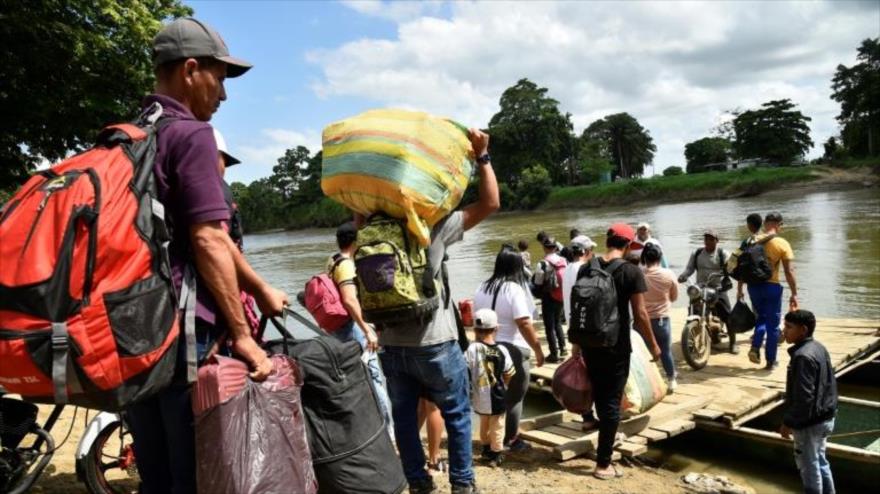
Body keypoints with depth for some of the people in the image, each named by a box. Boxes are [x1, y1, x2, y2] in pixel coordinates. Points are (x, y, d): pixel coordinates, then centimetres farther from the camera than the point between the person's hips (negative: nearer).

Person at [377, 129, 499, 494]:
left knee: (403, 416, 15)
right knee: (456, 414, 14)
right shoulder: (433, 228, -10)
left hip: (390, 345, 4)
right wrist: (482, 156, -5)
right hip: (433, 343, -3)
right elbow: (490, 203, -7)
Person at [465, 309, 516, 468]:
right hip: (496, 396, -1)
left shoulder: (472, 349, -15)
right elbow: (509, 373, -1)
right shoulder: (501, 350, -11)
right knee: (497, 425, 13)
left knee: (484, 423, 23)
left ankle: (486, 449, 38)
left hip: (479, 396, 2)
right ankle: (495, 455, 18)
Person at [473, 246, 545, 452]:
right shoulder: (514, 289, -15)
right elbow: (524, 324, -20)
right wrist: (538, 350, -12)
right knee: (514, 397, 8)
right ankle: (511, 440, 17)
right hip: (513, 350, -6)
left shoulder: (482, 288, 5)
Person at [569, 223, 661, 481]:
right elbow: (640, 314, -12)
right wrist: (653, 345, 0)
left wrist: (576, 340, 17)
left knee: (598, 390, 26)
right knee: (612, 401, 3)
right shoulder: (631, 272, -11)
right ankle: (603, 464, 8)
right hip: (616, 345, -4)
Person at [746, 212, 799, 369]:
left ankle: (755, 347, 2)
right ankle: (770, 361, 15)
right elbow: (789, 271, -11)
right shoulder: (782, 244, -8)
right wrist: (794, 294, -5)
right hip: (772, 286, -3)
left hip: (754, 286, 3)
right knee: (773, 325, 9)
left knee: (761, 318, 22)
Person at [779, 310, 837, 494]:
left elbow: (803, 397, -26)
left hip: (809, 423, -9)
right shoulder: (819, 348, 4)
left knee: (809, 466, 7)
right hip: (825, 417, 9)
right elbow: (829, 384, 14)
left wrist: (788, 422, -17)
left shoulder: (802, 356, -26)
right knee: (820, 461, 23)